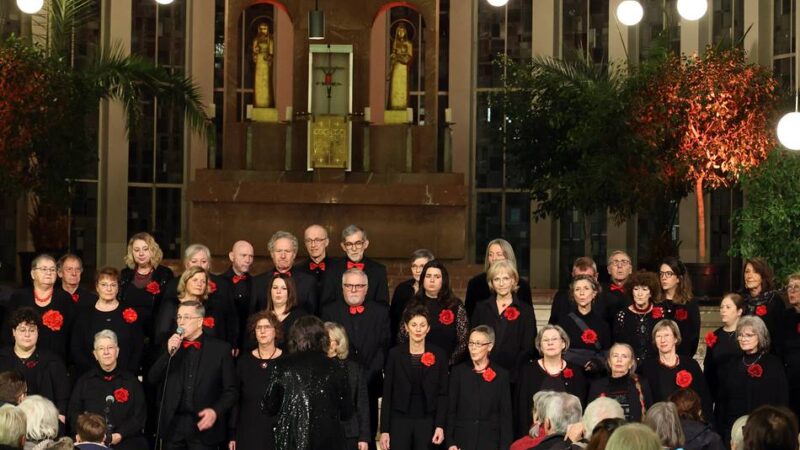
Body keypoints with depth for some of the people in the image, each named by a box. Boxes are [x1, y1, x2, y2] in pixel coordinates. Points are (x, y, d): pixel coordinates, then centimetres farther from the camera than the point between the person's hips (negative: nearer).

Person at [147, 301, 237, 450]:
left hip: (203, 424, -3)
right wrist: (169, 353, -10)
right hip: (173, 425, 3)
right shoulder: (170, 345, 10)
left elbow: (230, 391, -1)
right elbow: (152, 379, 2)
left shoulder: (220, 348, 0)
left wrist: (216, 411, -16)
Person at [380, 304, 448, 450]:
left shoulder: (439, 355, 3)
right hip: (400, 421, 0)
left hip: (427, 422, 0)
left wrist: (440, 426, -7)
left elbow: (442, 394, 3)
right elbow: (387, 393, 2)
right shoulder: (395, 354, 2)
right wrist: (384, 430, -2)